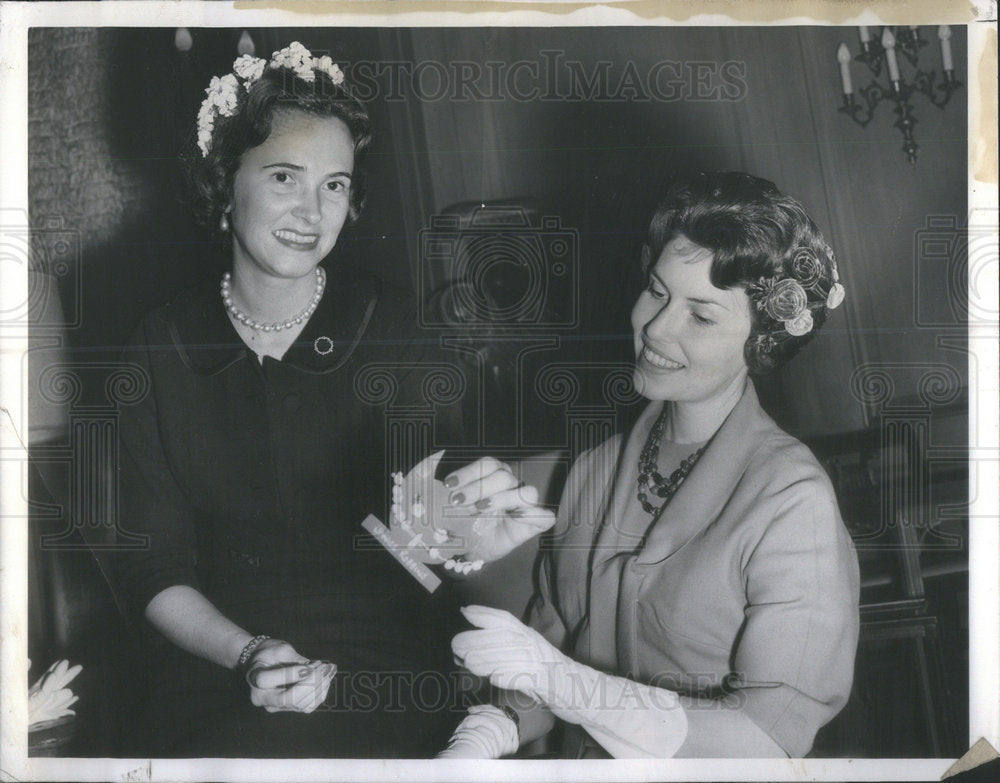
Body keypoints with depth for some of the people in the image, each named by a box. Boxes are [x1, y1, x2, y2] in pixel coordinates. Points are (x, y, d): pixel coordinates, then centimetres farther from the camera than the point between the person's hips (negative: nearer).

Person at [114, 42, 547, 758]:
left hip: (381, 666, -1)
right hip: (217, 656, 2)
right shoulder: (163, 346, 2)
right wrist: (246, 653, -15)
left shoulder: (385, 322, 0)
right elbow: (154, 563, 2)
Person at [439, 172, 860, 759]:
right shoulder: (598, 467, 3)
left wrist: (559, 678, -20)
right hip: (578, 763, 4)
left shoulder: (794, 504, -13)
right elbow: (553, 634, 7)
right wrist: (486, 735, -11)